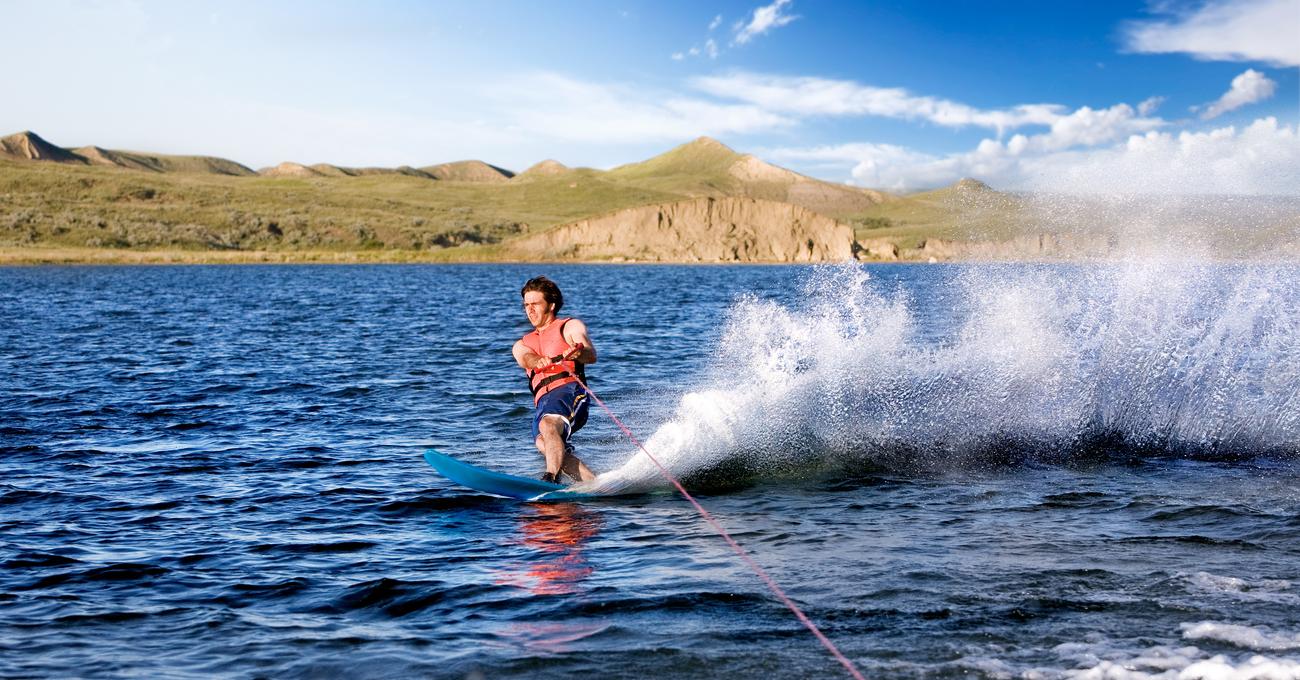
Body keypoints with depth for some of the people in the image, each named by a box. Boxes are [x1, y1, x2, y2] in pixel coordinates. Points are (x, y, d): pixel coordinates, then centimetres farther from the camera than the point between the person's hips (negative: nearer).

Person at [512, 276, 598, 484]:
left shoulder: (570, 327, 17)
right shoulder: (522, 345, 30)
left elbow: (591, 356, -2)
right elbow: (527, 359, 4)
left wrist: (579, 352, -28)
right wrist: (539, 362, -22)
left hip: (569, 390, -4)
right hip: (542, 403, 4)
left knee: (548, 425, -34)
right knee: (544, 444, -25)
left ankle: (551, 478, -50)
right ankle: (596, 484, -29)